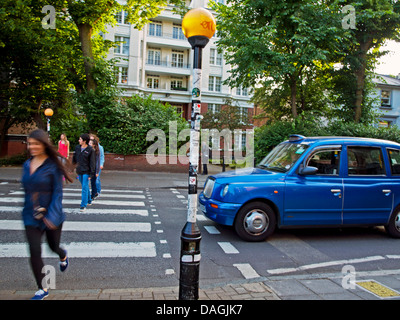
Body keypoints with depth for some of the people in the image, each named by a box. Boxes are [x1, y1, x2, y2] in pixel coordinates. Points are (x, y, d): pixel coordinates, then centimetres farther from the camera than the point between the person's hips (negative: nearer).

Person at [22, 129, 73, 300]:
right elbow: (27, 191, 14)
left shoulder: (53, 166, -13)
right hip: (31, 217, 4)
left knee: (53, 246, 15)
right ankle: (42, 289, 15)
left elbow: (57, 193, -15)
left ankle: (63, 255, 54)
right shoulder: (27, 165, 4)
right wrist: (27, 211, 18)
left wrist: (52, 215, -22)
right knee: (34, 252, -2)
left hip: (51, 216, -4)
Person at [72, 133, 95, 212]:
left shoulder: (90, 150, -11)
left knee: (84, 188, -7)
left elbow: (92, 162, -10)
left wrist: (91, 174, -13)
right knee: (85, 187, 16)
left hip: (86, 172, -5)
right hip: (79, 171, 5)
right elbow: (74, 158, 17)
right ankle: (89, 201, 32)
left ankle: (83, 205, -3)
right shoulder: (77, 147, 5)